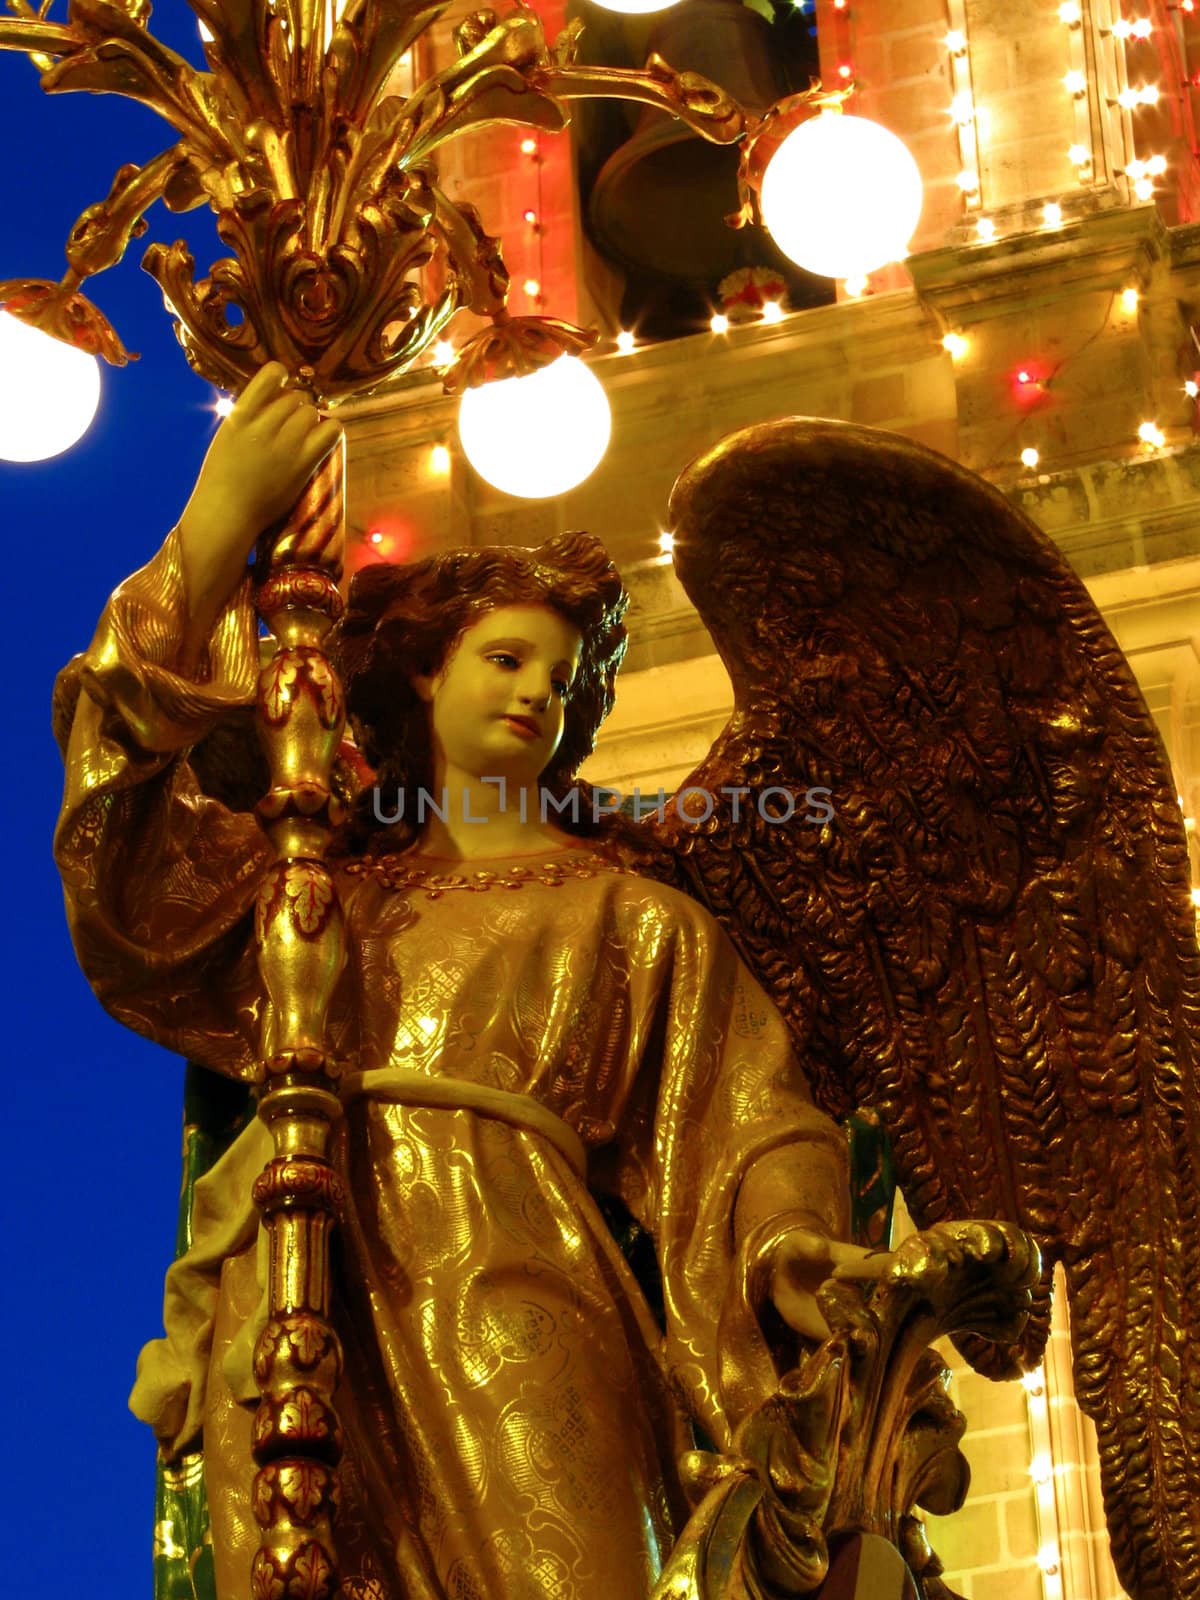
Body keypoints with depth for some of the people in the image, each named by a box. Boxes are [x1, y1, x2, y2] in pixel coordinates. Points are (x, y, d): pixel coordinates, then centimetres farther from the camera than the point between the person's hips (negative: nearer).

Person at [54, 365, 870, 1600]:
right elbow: (130, 854, 10)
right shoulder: (334, 887, 28)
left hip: (507, 1279, -2)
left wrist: (784, 1247, -13)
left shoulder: (630, 914, 25)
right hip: (296, 1298, 2)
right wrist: (217, 526, 5)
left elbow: (743, 1122, 12)